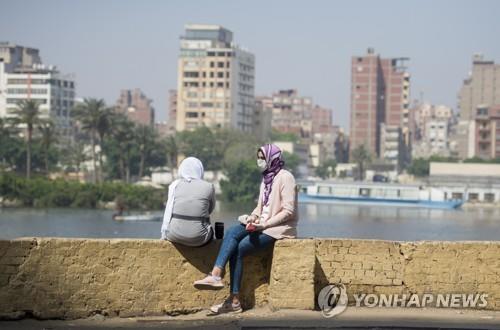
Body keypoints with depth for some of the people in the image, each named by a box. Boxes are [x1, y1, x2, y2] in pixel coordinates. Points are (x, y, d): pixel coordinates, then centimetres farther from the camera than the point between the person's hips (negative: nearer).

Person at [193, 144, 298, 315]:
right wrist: (253, 217, -5)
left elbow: (288, 211, -15)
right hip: (263, 224, 7)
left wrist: (265, 224, -21)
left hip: (280, 227, -7)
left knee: (238, 249, -20)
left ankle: (234, 301, -17)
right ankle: (216, 275, -31)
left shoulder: (285, 177, -10)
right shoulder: (266, 178, 16)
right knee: (231, 233, -19)